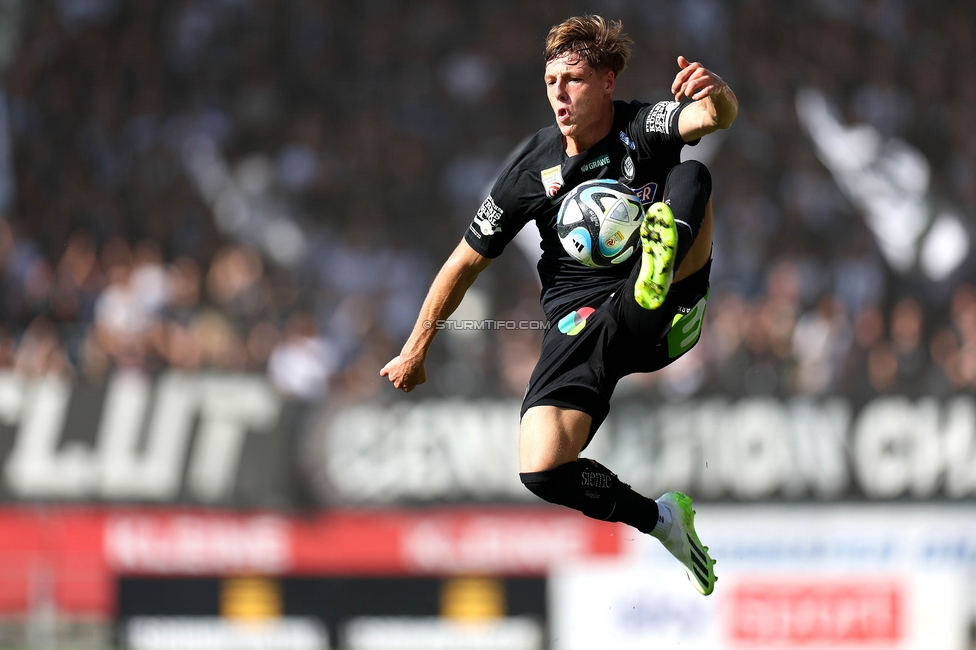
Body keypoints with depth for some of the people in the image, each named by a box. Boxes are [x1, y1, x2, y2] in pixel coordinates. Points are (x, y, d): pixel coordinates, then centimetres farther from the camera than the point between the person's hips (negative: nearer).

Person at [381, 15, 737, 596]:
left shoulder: (643, 129, -3)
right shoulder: (535, 168, 1)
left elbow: (716, 117, -26)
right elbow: (467, 262, 11)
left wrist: (715, 94, -52)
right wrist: (415, 352, 15)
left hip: (659, 313, -1)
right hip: (583, 323, 1)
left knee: (692, 176, -23)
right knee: (541, 470, -24)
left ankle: (663, 266, -54)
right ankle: (657, 518, 0)